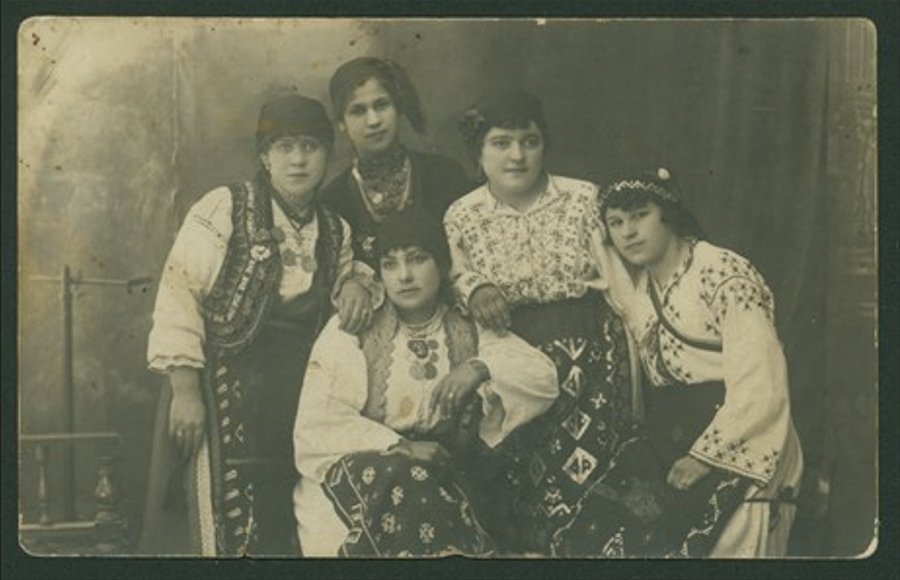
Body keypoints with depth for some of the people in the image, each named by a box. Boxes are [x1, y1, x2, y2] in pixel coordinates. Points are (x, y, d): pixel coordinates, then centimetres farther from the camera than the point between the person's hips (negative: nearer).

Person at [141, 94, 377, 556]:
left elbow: (342, 273, 26)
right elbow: (179, 295, -10)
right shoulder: (223, 210, -7)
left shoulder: (335, 230, 9)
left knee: (284, 534, 8)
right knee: (227, 533, -4)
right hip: (225, 394, -5)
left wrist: (356, 282, 0)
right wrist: (185, 392, -15)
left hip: (295, 405, 5)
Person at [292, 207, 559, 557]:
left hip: (441, 475, 1)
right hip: (362, 468, -1)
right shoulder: (353, 329, 4)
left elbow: (545, 380, 3)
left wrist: (482, 367, -14)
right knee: (401, 484, -31)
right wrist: (400, 448, -16)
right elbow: (316, 422, -7)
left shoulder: (470, 332, 11)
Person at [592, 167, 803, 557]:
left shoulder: (723, 275, -15)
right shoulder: (645, 282, 11)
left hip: (738, 451, -7)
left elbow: (759, 386, -21)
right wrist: (607, 259, -5)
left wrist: (703, 457, -18)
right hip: (675, 456, 7)